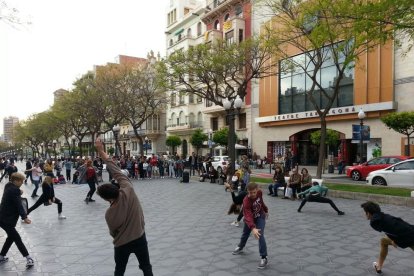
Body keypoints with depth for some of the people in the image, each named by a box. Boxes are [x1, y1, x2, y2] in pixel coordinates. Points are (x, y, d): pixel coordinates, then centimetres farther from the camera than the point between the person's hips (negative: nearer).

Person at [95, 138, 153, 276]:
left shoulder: (109, 214, -24)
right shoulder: (128, 190, -25)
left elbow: (113, 232, -6)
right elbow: (117, 172, -20)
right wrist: (102, 152, -17)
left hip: (122, 244, -2)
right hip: (139, 238, 2)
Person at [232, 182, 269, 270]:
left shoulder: (259, 192, -23)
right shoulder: (246, 201, -38)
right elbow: (248, 216, -49)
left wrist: (266, 210, 16)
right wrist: (253, 228, -63)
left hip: (260, 216, 1)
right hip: (251, 218, -1)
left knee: (260, 235, -15)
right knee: (245, 234, 19)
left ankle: (264, 258, -4)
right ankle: (240, 247, 49)